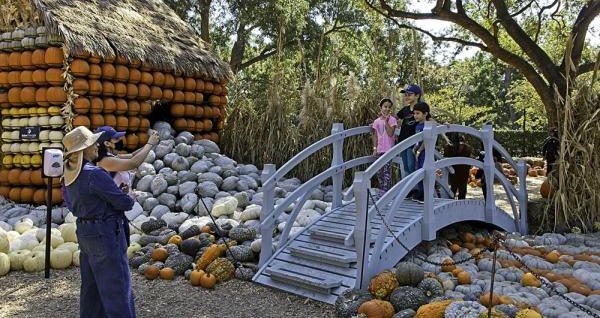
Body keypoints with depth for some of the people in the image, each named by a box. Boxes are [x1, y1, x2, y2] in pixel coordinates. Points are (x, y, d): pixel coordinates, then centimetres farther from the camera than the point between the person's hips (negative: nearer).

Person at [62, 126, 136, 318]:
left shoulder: (70, 174, 5)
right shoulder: (95, 174, -22)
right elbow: (123, 202, -18)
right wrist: (130, 199, 6)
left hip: (84, 232, 9)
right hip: (105, 232, -9)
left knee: (91, 285, 18)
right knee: (117, 287, -2)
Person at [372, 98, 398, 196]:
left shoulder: (392, 120, -5)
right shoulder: (377, 121, 9)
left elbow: (390, 134, -16)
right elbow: (375, 136, 12)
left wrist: (386, 121, -20)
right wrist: (374, 148, 8)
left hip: (388, 149, -5)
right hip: (379, 150, 5)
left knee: (387, 170, -7)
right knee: (379, 171, 10)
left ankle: (385, 191, -4)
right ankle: (382, 189, 23)